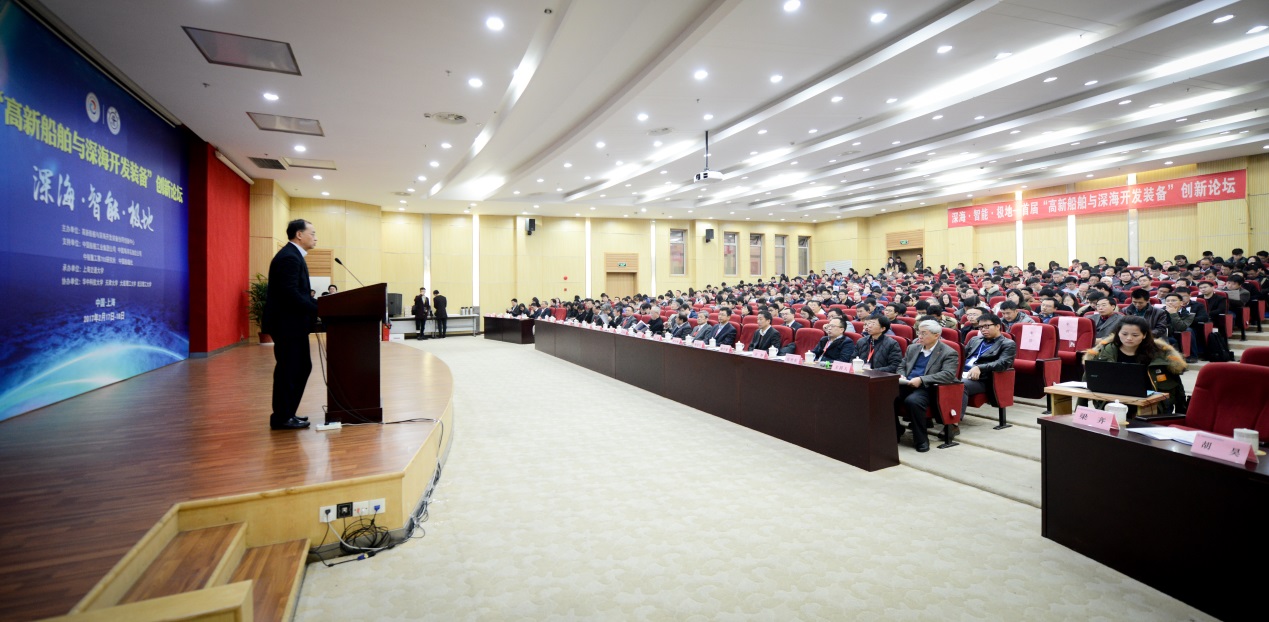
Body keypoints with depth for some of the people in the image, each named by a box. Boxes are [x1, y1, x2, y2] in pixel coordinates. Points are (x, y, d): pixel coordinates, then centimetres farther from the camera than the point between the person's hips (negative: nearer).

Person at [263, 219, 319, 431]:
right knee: (288, 370, -2)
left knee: (302, 367, 14)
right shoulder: (289, 257, -17)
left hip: (292, 323, 10)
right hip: (287, 324, -10)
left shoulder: (292, 255, 17)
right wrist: (318, 309, -19)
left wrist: (317, 305, 6)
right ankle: (281, 418, 9)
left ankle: (287, 413, 24)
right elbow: (291, 294, -25)